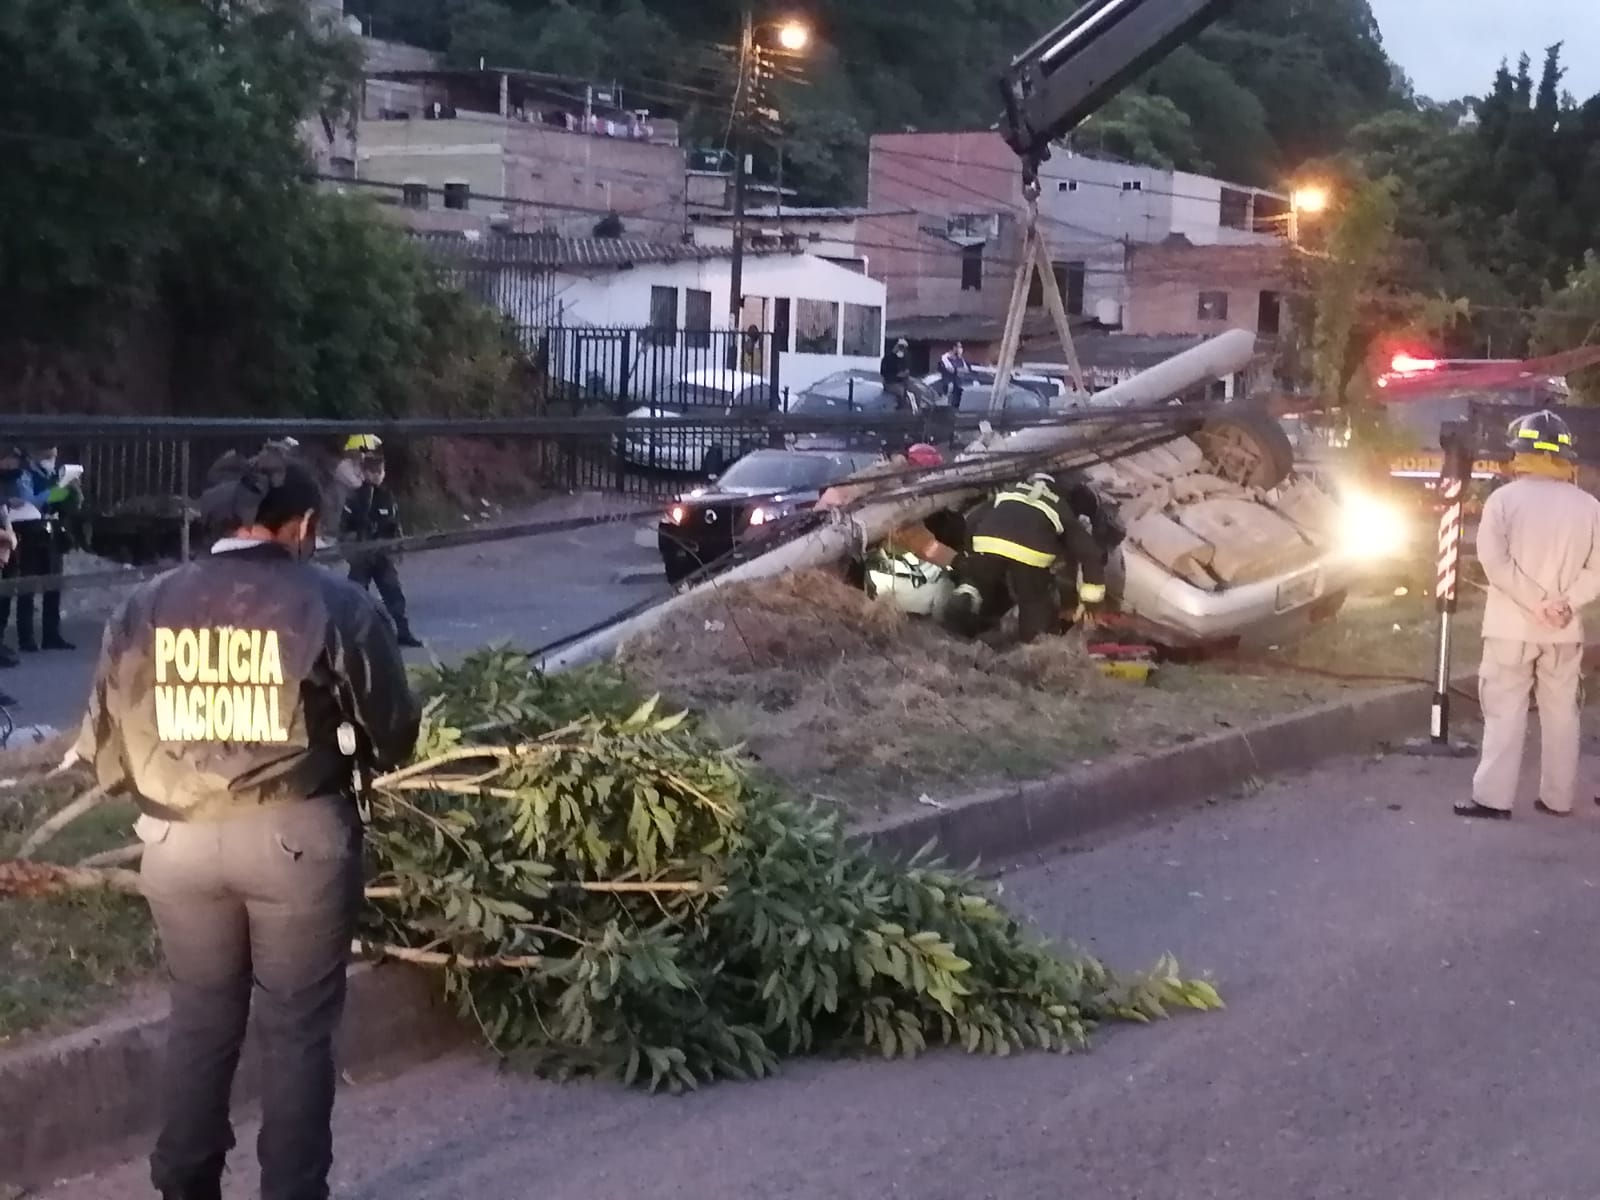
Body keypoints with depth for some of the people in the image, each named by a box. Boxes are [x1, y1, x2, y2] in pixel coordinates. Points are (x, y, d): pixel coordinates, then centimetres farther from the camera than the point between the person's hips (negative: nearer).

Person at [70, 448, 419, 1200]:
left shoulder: (145, 609, 3)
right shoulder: (335, 607, -7)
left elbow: (105, 747, 5)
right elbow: (394, 737, -1)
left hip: (179, 840, 4)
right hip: (298, 836, -3)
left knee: (200, 1016, 17)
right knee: (297, 1026, 8)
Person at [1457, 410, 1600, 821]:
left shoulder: (1505, 498, -7)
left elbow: (1495, 560, -14)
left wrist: (1537, 604, -13)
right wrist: (1565, 603, -10)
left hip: (1512, 627, -3)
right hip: (1565, 631, 3)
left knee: (1505, 712, 1)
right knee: (1560, 713, 11)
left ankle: (1493, 797, -3)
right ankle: (1557, 798, 14)